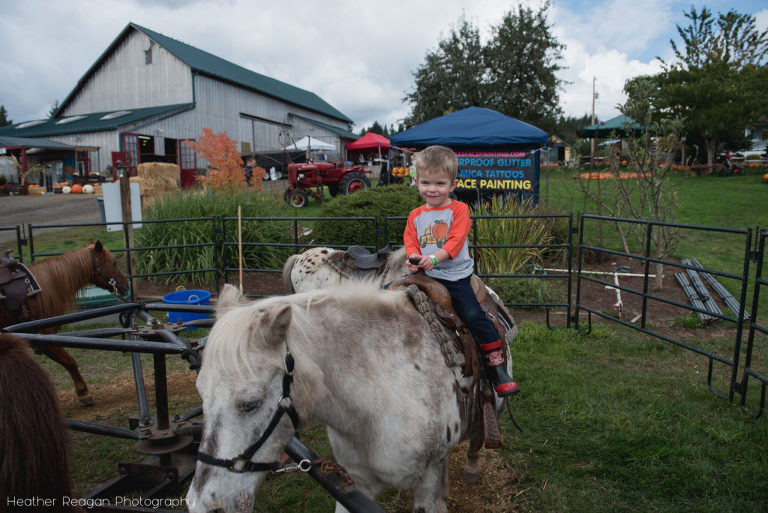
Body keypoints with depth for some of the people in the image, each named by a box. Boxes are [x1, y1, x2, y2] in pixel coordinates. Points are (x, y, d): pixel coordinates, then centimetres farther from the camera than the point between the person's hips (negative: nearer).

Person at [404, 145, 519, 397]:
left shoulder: (459, 209, 1)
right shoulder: (416, 215, 14)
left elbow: (456, 241, -12)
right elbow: (410, 241, 8)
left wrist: (435, 257, -27)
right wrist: (414, 258, -15)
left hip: (455, 275, -4)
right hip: (424, 274, 5)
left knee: (474, 315, -17)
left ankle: (497, 369, -4)